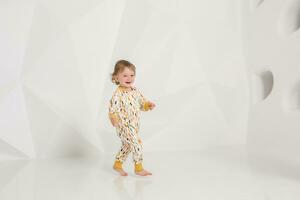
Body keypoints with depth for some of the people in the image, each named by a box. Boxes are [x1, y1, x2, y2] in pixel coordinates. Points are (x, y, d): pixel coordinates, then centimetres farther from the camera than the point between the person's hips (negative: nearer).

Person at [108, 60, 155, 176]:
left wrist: (148, 105, -2)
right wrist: (114, 118, -40)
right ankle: (138, 168, 4)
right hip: (124, 125, -8)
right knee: (137, 143, -11)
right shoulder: (118, 93, -18)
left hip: (134, 125, 8)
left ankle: (117, 164, 38)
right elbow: (113, 107, -26)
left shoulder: (135, 90, 5)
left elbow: (141, 102, 16)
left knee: (127, 146, 20)